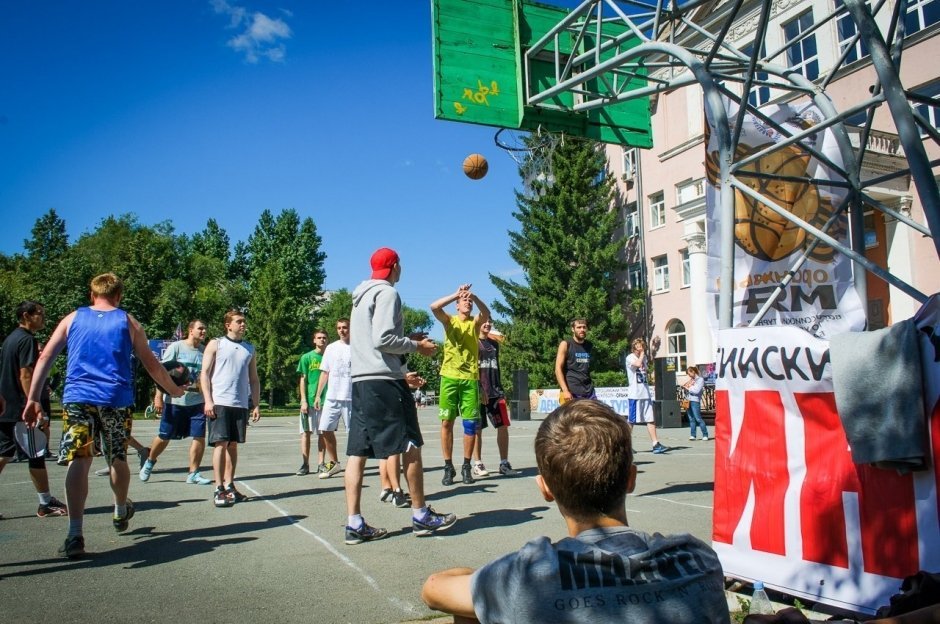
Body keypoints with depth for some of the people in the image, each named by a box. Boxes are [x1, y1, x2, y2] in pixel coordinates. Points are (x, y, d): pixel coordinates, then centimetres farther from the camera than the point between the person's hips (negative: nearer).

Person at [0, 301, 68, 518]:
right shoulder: (27, 340, -13)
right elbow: (25, 375, -20)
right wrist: (37, 408, -22)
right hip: (24, 410, -9)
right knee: (37, 456, 0)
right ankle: (46, 504, 8)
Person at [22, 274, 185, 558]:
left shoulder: (73, 318, 12)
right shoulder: (128, 322, 9)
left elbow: (45, 357, 3)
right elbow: (152, 365, 10)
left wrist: (33, 399, 1)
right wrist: (175, 390, 24)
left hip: (77, 398, 0)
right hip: (116, 399, 0)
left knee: (78, 462, -5)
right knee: (118, 459, 17)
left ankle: (75, 534, -17)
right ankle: (121, 513, 39)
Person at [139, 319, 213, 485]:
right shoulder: (176, 347, -5)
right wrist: (158, 396, -8)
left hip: (198, 401, 3)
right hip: (175, 401, -3)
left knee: (199, 437, -3)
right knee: (164, 437, 9)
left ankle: (193, 473, 8)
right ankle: (149, 462, 36)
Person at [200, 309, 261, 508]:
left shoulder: (249, 348, 16)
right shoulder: (216, 344, 5)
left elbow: (254, 379, 17)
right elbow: (205, 373, 0)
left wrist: (256, 405, 9)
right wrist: (208, 400, -10)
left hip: (241, 404, 4)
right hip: (219, 402, -4)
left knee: (233, 445, 7)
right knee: (221, 443, -7)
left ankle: (229, 486, 15)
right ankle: (219, 490, -3)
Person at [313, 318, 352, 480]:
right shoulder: (331, 348, 10)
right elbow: (325, 373, 13)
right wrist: (318, 395, 9)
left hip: (352, 398, -4)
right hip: (332, 397, 4)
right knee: (325, 430, 3)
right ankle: (333, 463, 17)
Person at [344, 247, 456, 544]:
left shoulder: (361, 296, 22)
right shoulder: (387, 292, -7)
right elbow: (383, 340, -17)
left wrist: (400, 372, 23)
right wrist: (417, 345, -4)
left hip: (360, 380, 9)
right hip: (383, 380, -9)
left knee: (357, 451, 4)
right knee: (411, 446, 0)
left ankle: (354, 524, 4)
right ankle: (421, 516, 8)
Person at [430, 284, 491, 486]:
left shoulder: (475, 322, 8)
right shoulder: (449, 320, 6)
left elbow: (487, 314, -15)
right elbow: (434, 307, -14)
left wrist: (475, 297, -30)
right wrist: (456, 294, -22)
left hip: (470, 378, 1)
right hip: (449, 377, -1)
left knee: (471, 424, 0)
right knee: (446, 422, 0)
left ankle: (466, 466, 13)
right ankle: (448, 467, 9)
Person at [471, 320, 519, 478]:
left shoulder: (494, 344, 18)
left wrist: (501, 389, 17)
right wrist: (478, 389, -17)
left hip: (495, 392, 6)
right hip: (478, 391, -6)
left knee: (503, 426, 0)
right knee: (477, 428, 0)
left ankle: (504, 463, 7)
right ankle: (477, 464, 8)